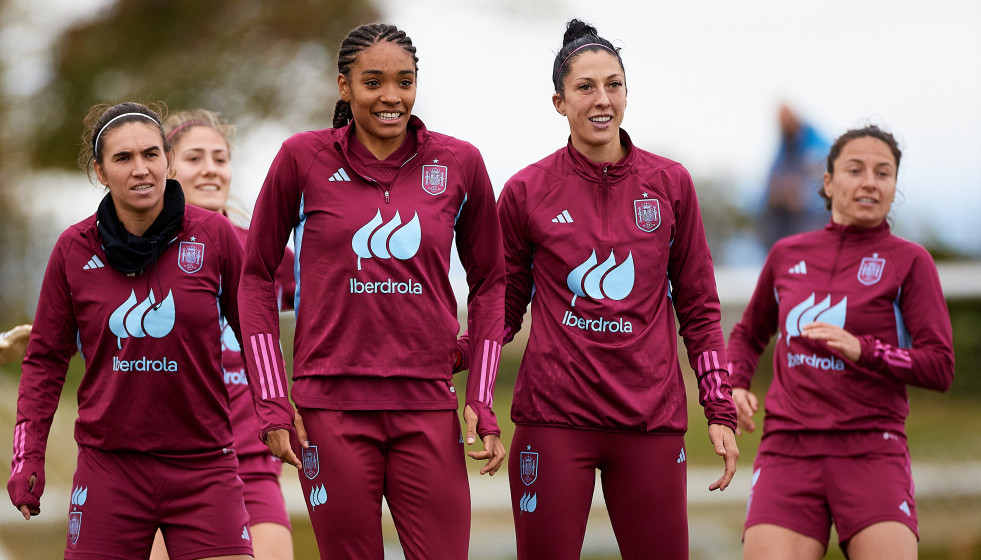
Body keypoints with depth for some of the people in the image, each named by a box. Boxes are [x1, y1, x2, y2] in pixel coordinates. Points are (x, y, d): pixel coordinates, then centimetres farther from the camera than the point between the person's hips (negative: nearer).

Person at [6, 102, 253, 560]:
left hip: (203, 466, -1)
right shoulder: (74, 250, 1)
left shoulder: (214, 236, -1)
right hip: (108, 466, 1)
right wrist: (27, 455, 4)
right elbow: (45, 358, 10)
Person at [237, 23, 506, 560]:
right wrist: (272, 403, 2)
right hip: (330, 409, -1)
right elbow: (256, 277, 8)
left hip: (428, 406, 1)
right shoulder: (303, 158, 1)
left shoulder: (459, 164, 5)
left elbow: (488, 283, 15)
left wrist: (482, 403, 7)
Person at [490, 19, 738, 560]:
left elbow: (698, 308, 11)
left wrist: (720, 412, 6)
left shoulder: (670, 184, 6)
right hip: (554, 418, -1)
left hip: (651, 415, 1)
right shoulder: (526, 191, 3)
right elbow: (503, 306, 10)